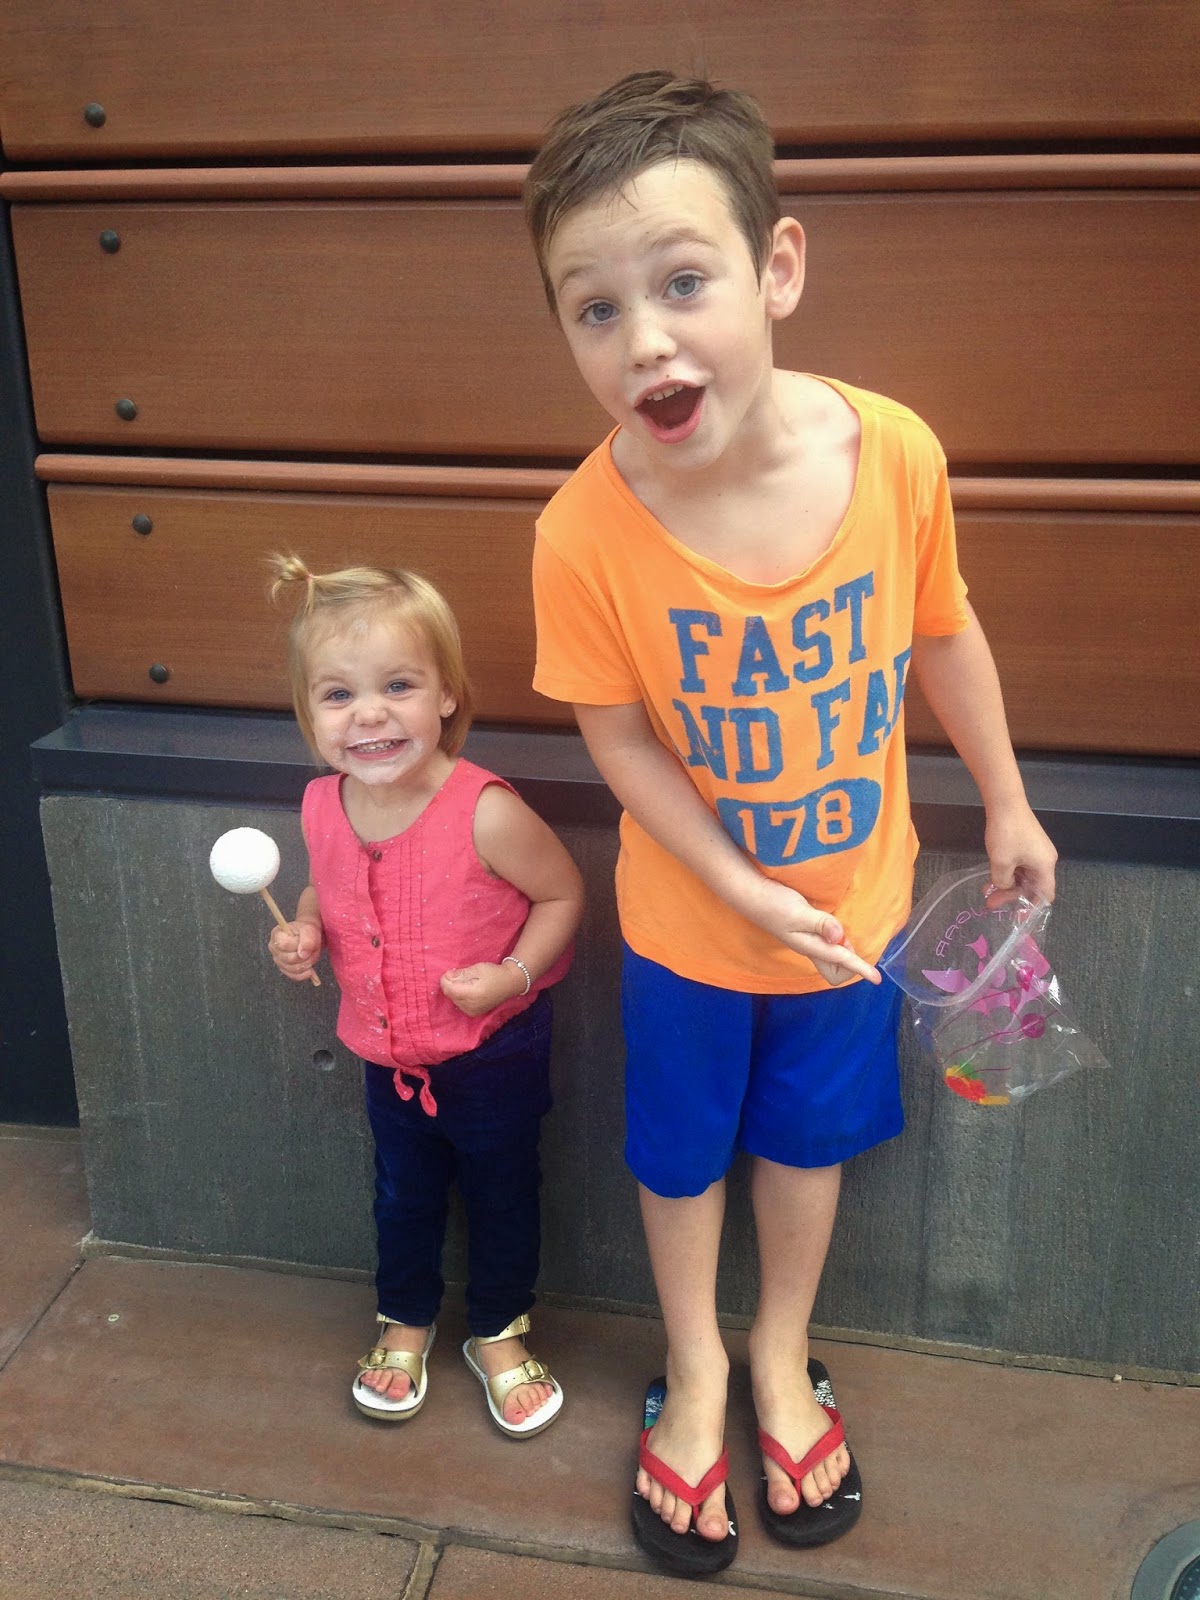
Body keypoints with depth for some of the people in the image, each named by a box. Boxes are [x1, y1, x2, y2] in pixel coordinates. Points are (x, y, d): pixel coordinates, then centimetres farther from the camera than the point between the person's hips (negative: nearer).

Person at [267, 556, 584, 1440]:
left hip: (495, 1053, -4)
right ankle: (406, 1319, 52)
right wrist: (304, 931, -12)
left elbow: (563, 892, -16)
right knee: (403, 1195, 26)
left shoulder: (487, 813, -31)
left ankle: (499, 1333, 45)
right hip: (389, 1056, 4)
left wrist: (516, 973, -28)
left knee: (502, 1195, 19)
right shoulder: (323, 808, -13)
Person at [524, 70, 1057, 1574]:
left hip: (856, 904, 2)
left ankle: (783, 1356, 52)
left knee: (810, 1137, 23)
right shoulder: (585, 534, -29)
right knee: (680, 1155, 20)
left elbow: (942, 633, -5)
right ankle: (694, 1371, 50)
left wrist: (1006, 805, 7)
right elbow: (622, 743, -16)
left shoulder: (896, 452, -23)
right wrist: (752, 898, -19)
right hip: (689, 924, -1)